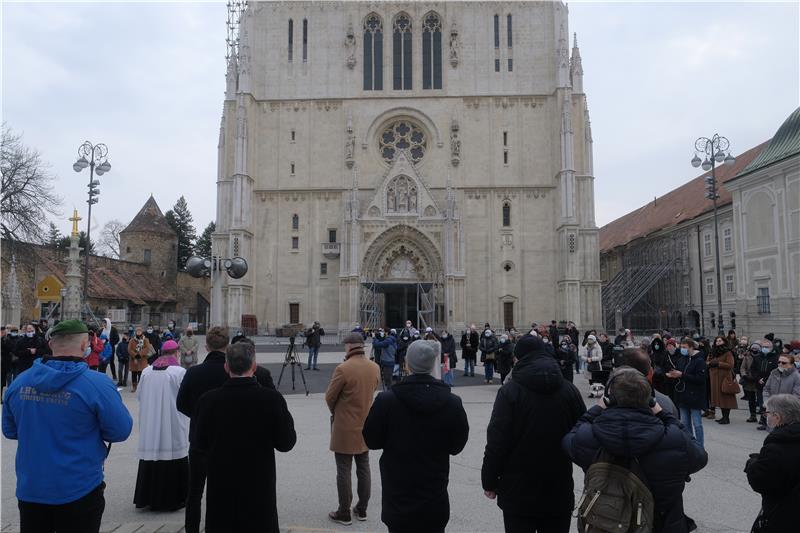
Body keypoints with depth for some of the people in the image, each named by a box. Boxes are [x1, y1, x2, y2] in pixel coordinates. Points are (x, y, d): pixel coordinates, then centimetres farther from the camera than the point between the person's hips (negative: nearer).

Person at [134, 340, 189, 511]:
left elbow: (139, 395, 9)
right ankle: (173, 498, 12)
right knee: (173, 459, 5)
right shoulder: (180, 371, -13)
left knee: (151, 459, 13)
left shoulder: (146, 371, -1)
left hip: (150, 428, 4)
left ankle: (149, 497, 21)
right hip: (173, 428, -4)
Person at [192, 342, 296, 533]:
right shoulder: (272, 398, -16)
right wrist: (286, 417, 6)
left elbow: (198, 448, -4)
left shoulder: (208, 400, -11)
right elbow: (286, 443, -9)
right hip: (259, 489, -1)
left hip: (220, 490, 2)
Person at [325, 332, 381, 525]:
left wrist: (335, 412, 8)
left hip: (345, 429, -6)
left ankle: (344, 513, 14)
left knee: (344, 471, 5)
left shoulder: (343, 369, -21)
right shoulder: (375, 368, -2)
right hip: (366, 426, 6)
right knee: (363, 468, 16)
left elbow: (329, 397, -10)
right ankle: (362, 509, 27)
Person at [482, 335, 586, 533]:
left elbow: (496, 442, -14)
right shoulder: (569, 390, -1)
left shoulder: (509, 391, -13)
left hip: (518, 494, -3)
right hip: (560, 493, 4)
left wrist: (489, 481, -3)